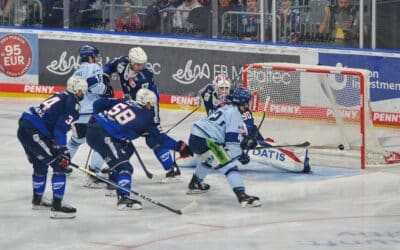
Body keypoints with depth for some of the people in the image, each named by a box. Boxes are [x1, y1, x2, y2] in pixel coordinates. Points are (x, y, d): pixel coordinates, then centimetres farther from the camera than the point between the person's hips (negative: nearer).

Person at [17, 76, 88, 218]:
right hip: (34, 132, -10)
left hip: (23, 127, 10)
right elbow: (60, 128, -16)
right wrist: (62, 150, -16)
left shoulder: (60, 97, 23)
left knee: (40, 164, 29)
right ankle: (57, 207, -9)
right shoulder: (72, 104, -6)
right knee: (60, 164, -6)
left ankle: (37, 200, 48)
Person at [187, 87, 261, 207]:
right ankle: (242, 196, -27)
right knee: (229, 165, -14)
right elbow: (232, 140, -14)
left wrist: (243, 143, 26)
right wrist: (240, 155, -5)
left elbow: (226, 134, 29)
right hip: (204, 141, -10)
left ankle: (194, 184, 56)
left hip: (195, 138, 10)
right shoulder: (235, 113, -7)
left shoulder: (226, 109, 22)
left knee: (208, 159, 38)